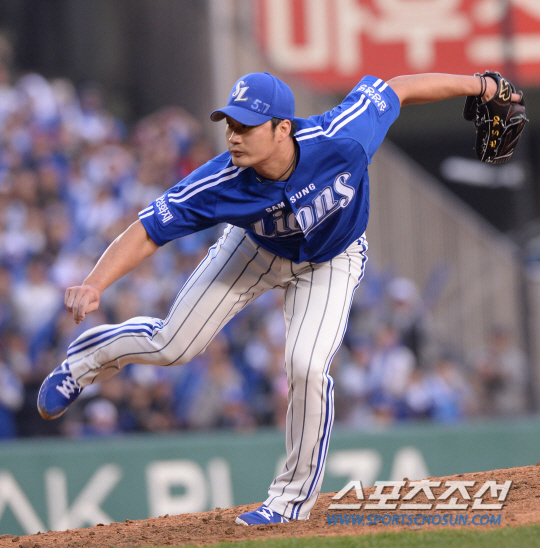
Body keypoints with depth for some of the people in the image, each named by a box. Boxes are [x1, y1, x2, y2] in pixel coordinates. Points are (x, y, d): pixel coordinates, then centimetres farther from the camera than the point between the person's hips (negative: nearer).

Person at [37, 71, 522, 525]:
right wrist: (94, 286, -46)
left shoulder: (340, 140, -40)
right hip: (256, 249, 1)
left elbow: (396, 89, -24)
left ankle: (294, 498, 2)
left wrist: (477, 85, -13)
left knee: (307, 366, -20)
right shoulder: (220, 184, -36)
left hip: (332, 260, -1)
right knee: (173, 346, -1)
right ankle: (88, 358, 34)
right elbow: (146, 233, -31)